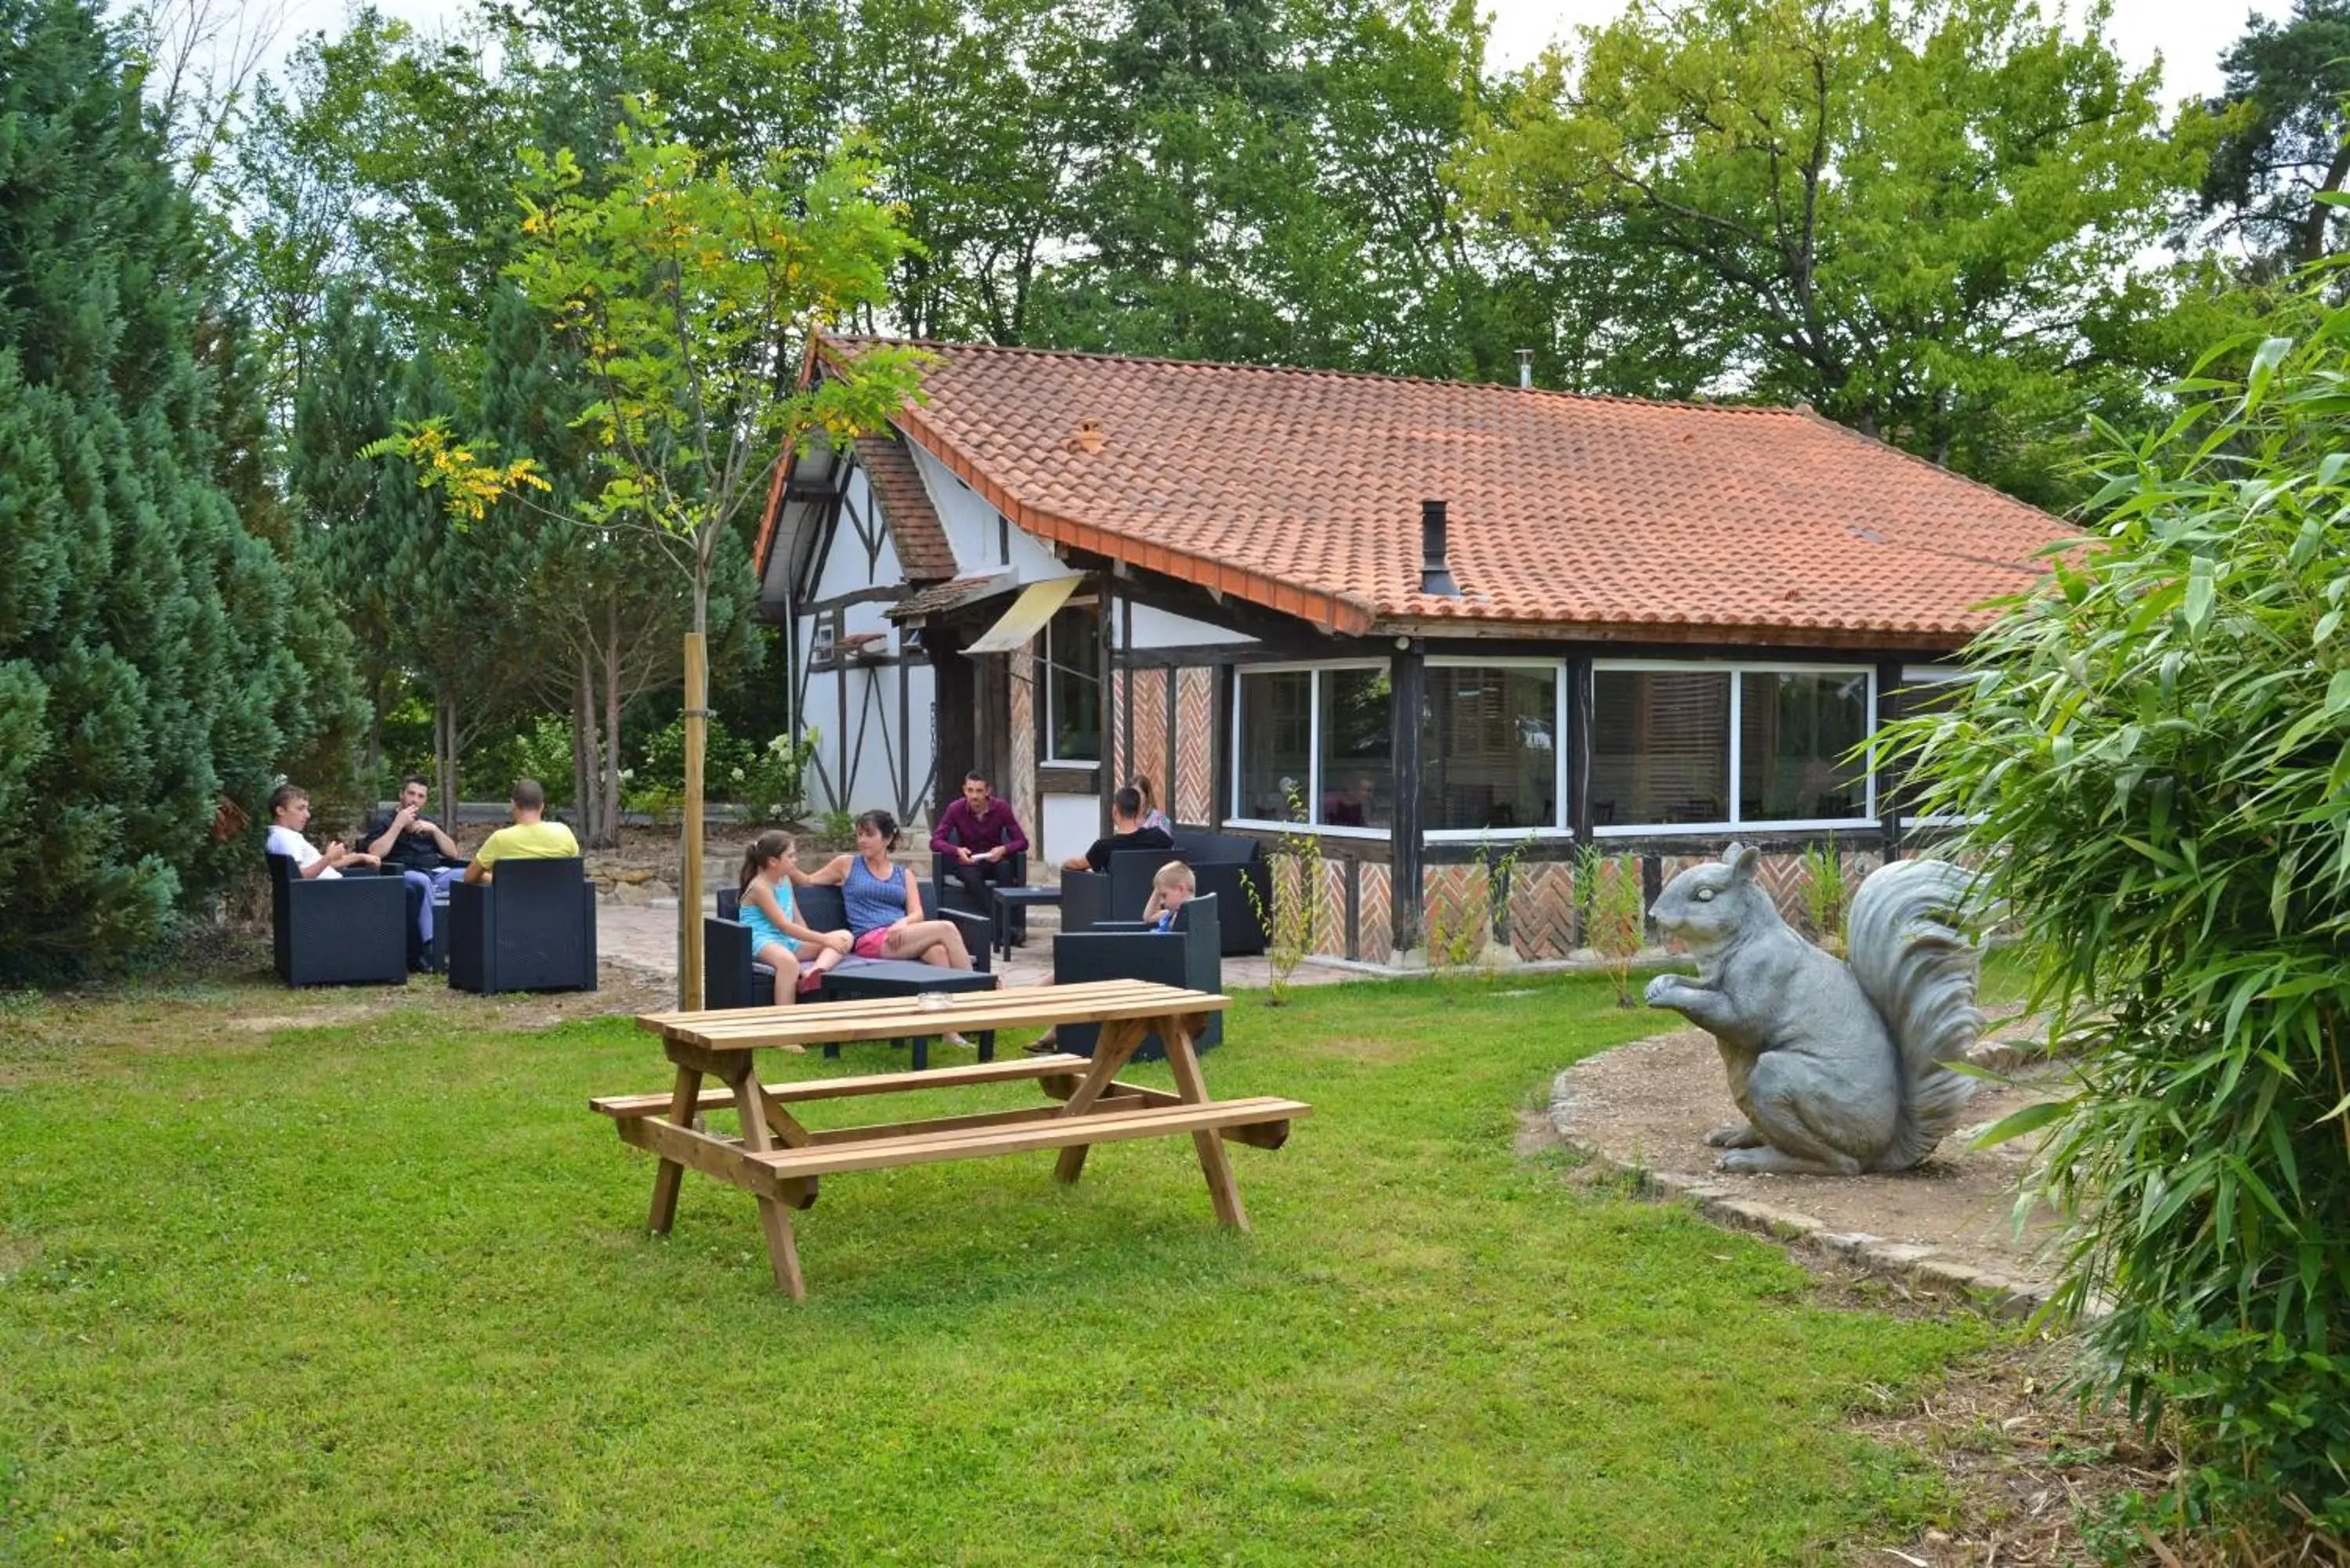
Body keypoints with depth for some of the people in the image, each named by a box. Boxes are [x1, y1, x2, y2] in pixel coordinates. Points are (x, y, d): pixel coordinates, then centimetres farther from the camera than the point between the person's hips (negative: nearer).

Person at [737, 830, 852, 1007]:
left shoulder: (785, 880, 14)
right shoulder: (760, 887, -13)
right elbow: (784, 925, -20)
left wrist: (819, 939, 2)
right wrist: (824, 939, -22)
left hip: (788, 941, 9)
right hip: (762, 942, -9)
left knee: (845, 937, -5)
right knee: (788, 960, -45)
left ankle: (812, 972, -35)